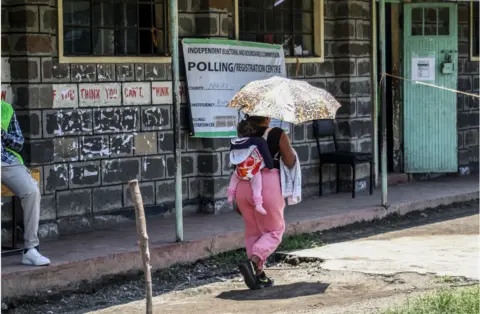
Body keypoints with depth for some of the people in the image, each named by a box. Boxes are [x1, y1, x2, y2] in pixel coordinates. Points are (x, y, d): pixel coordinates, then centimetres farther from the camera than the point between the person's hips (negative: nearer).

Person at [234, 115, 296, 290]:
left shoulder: (244, 135, 9)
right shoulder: (278, 134, -4)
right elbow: (290, 162, 0)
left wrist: (236, 199, 18)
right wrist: (291, 151, 23)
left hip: (243, 185, 5)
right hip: (267, 184, -5)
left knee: (252, 232, 17)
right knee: (274, 230, 9)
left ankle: (259, 275, 17)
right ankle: (253, 261, -16)